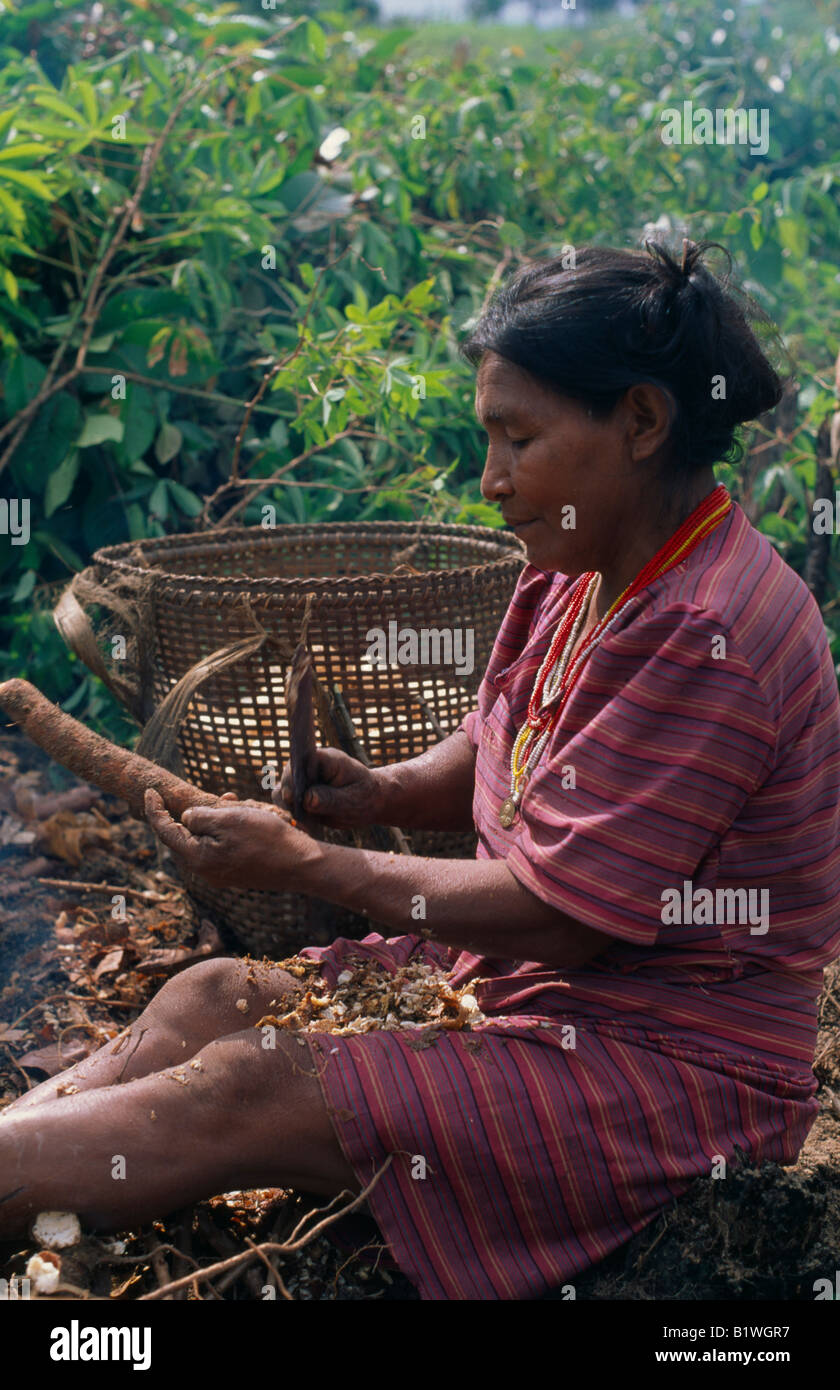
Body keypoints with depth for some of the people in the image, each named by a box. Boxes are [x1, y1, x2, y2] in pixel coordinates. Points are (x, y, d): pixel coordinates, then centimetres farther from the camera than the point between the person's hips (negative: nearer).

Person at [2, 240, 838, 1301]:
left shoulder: (704, 636, -25)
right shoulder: (579, 580, 6)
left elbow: (554, 916, -24)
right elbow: (488, 756, 17)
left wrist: (306, 865, -16)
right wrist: (378, 793, -6)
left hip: (679, 1064, -9)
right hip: (524, 978, 9)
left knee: (239, 1093, -19)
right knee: (206, 1001, 0)